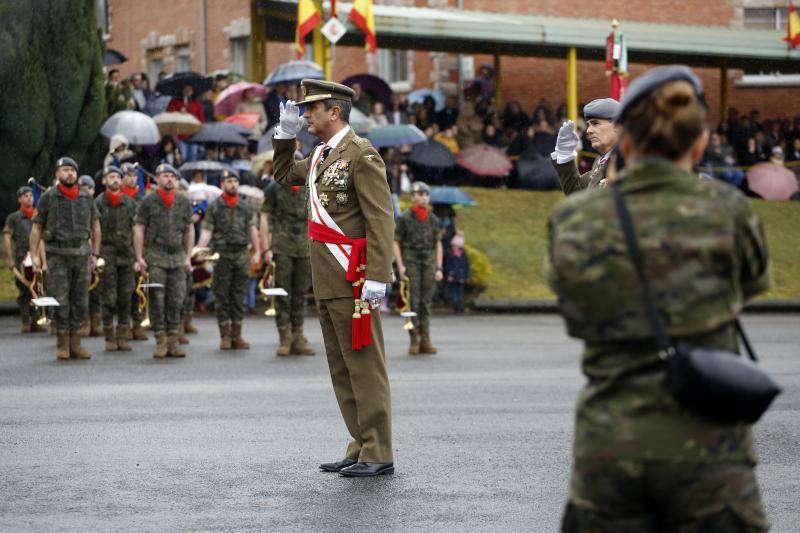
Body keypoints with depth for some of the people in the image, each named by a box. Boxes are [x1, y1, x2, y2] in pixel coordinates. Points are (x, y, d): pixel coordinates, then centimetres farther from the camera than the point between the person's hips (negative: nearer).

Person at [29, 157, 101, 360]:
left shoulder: (86, 198, 8)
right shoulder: (48, 197, 0)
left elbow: (95, 226, 17)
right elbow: (36, 228, 2)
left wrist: (95, 253, 11)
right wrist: (34, 255, -5)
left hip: (81, 254, 3)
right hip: (57, 255, -3)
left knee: (80, 302, 4)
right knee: (60, 302, -5)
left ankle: (75, 343, 10)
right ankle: (62, 345, 3)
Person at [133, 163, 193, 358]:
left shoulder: (184, 203, 11)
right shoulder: (148, 202, 1)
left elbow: (189, 230, 15)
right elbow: (138, 230, 0)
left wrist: (188, 257, 9)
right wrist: (139, 258, -7)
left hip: (177, 257, 3)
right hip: (155, 256, -3)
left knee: (176, 300, 1)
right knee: (157, 300, -6)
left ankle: (173, 342, 5)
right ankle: (161, 342, -3)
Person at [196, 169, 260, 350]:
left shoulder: (245, 208, 11)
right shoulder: (214, 207, 0)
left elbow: (252, 230, 14)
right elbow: (206, 231, -6)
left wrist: (257, 251, 7)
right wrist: (199, 250, -19)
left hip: (241, 256, 3)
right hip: (222, 256, -3)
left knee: (239, 298, 4)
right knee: (222, 297, -1)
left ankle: (237, 336, 9)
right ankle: (225, 337, 5)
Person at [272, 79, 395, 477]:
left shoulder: (361, 153, -12)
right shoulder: (321, 155, 15)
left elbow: (381, 218, -17)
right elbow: (283, 176, 33)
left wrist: (377, 277, -22)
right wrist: (285, 135, 18)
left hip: (353, 280, -9)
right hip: (326, 280, 9)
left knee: (364, 364, -5)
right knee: (341, 367, 11)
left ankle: (378, 454, -1)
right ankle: (361, 448, 17)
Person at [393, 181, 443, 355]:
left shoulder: (433, 220, 9)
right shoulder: (404, 219, -3)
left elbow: (438, 244, 12)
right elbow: (396, 243, -2)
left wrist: (439, 268, 5)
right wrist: (400, 266, -12)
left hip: (429, 263, 3)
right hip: (411, 262, -3)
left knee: (426, 302, 2)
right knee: (412, 302, -6)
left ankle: (425, 342, 4)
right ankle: (414, 341, -2)